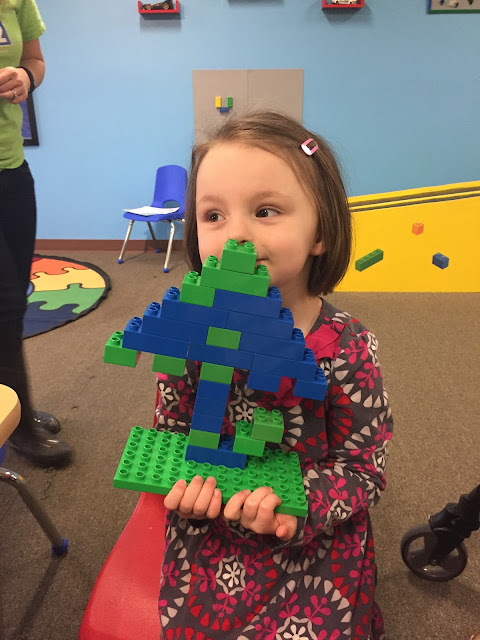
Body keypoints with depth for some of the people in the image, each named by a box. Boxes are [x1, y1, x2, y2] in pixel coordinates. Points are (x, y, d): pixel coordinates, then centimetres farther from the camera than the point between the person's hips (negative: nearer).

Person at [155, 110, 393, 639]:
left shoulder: (347, 348, -19)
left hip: (317, 540, -1)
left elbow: (364, 466, -10)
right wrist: (188, 481, -18)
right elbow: (171, 426, 2)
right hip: (211, 532, 2)